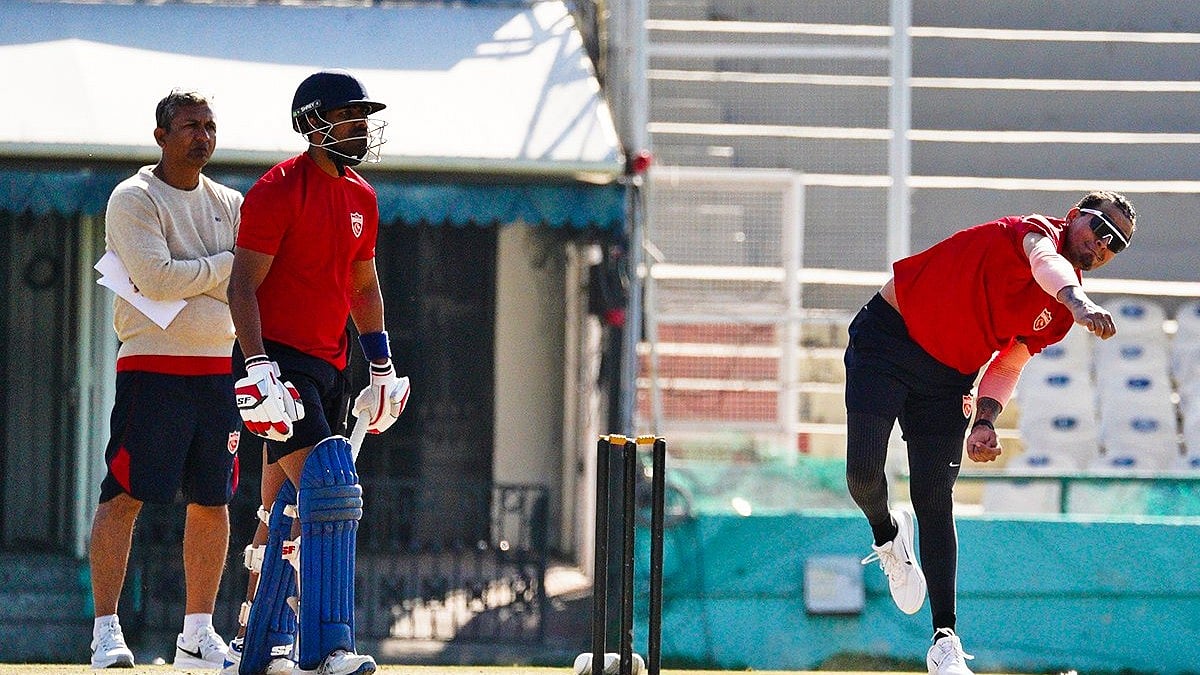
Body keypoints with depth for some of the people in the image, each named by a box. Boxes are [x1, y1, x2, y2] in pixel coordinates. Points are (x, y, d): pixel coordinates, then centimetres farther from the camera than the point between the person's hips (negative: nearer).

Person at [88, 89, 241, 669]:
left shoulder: (229, 204, 15)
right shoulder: (134, 200, -4)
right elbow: (156, 279, -17)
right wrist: (226, 265, -9)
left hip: (220, 368, 6)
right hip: (152, 367, -6)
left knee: (212, 501, 7)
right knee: (124, 496, -10)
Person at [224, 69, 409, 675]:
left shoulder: (361, 198, 14)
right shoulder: (279, 190, -11)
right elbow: (243, 284, -14)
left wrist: (382, 367, 23)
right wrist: (257, 369, -23)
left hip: (328, 366, 9)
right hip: (279, 359, -9)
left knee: (298, 509, 11)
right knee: (328, 485, -20)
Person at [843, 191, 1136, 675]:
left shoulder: (1059, 317, 4)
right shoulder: (1040, 232, -16)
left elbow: (1009, 363, 11)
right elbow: (1046, 263, -40)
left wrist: (985, 420, -7)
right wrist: (1079, 302, -62)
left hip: (948, 377, 6)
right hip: (886, 339, -6)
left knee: (934, 501, -4)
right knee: (863, 475, -16)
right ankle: (887, 534, 19)